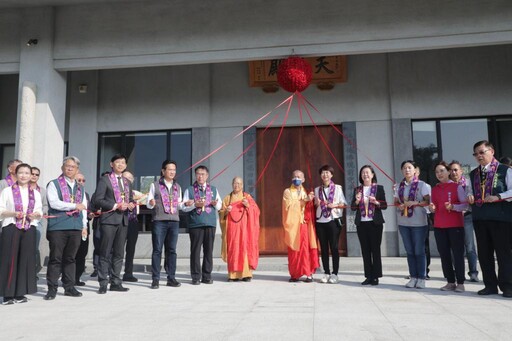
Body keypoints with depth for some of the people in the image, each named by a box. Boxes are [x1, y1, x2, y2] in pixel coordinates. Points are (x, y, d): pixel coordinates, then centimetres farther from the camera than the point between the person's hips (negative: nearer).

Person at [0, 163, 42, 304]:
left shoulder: (36, 193, 14)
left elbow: (40, 211, 15)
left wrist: (36, 214, -6)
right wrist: (14, 213, -16)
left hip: (29, 229, 3)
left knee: (26, 260, 3)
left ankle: (20, 293, 11)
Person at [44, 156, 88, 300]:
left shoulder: (80, 188, 19)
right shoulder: (54, 184, 2)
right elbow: (54, 203, -12)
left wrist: (84, 226, 13)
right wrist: (74, 206, -12)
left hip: (75, 227, 5)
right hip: (58, 227, -4)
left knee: (70, 258, 10)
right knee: (56, 259, -1)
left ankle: (69, 287, 17)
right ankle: (52, 289, 7)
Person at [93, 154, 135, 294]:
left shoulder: (126, 182, 18)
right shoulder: (105, 180, 0)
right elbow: (98, 200, -8)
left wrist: (131, 204, 2)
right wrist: (115, 206, -16)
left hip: (123, 220, 6)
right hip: (109, 220, -6)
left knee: (119, 253, 9)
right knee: (105, 253, -3)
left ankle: (115, 282, 16)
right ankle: (103, 283, 4)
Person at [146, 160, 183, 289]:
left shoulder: (178, 187, 16)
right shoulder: (155, 185, 5)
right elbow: (148, 204, 4)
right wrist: (151, 203, -18)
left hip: (174, 221, 3)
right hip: (159, 221, -3)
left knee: (172, 250, 5)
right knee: (157, 250, -2)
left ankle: (171, 278, 11)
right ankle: (155, 279, 2)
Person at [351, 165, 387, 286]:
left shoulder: (379, 188, 2)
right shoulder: (357, 189, 9)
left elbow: (385, 205, 1)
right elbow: (353, 207, 8)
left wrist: (376, 202, -17)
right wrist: (357, 201, -11)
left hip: (375, 223, -3)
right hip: (361, 223, 3)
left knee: (375, 249, 0)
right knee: (365, 250, 6)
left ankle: (375, 277, 7)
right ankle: (368, 276, 12)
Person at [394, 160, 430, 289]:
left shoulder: (421, 184, -3)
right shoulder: (399, 186, 9)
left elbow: (428, 201, -6)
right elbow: (396, 202, 14)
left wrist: (415, 203, -20)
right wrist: (399, 206, -8)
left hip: (418, 222, -4)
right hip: (403, 222, 4)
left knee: (419, 251, 1)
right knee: (409, 251, 9)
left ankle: (421, 278, 10)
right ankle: (413, 277, 18)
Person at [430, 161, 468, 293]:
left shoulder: (457, 187, -2)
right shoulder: (434, 189, 12)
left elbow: (465, 204, -6)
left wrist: (453, 206, -22)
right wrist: (432, 208, -7)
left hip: (455, 225, -4)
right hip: (439, 226, 5)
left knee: (457, 253, -1)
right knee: (444, 254, 6)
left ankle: (460, 283, 7)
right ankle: (450, 282, 16)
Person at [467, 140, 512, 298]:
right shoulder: (473, 174, 15)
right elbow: (470, 194, 20)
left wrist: (497, 197, -20)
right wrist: (469, 199, -2)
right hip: (479, 218, 5)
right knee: (484, 253, 8)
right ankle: (490, 285, 18)